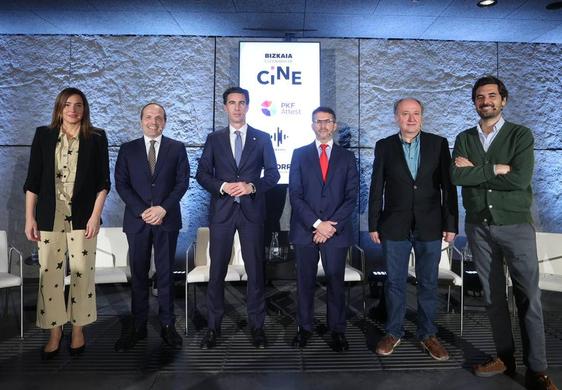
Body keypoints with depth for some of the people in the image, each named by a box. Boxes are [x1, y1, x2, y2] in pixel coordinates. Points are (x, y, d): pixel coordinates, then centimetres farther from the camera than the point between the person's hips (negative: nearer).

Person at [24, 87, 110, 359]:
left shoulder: (96, 138, 3)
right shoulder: (44, 135, 6)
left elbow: (103, 181, 1)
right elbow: (32, 180, 6)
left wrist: (96, 215, -7)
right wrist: (30, 218, 1)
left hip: (82, 216, -1)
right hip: (49, 217, 1)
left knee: (82, 273, 4)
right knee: (49, 274, 5)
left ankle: (78, 330, 21)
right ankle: (55, 333, 21)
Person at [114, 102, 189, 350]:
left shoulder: (177, 148, 6)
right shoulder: (128, 149, 9)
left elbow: (182, 182, 0)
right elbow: (121, 184, 2)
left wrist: (163, 208, -12)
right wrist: (143, 211, -10)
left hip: (167, 219, -1)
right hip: (137, 220, 1)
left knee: (166, 274, 5)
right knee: (138, 274, 7)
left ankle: (167, 325, 15)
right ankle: (138, 326, 18)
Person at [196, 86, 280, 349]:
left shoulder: (262, 138, 8)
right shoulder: (214, 139, 10)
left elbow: (273, 173, 4)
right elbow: (202, 174, 6)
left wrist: (251, 186, -14)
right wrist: (222, 186, -13)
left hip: (251, 210, 0)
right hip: (221, 210, 1)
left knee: (255, 270, 4)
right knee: (217, 270, 5)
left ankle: (257, 326, 18)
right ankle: (213, 326, 18)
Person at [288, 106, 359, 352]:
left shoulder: (347, 157, 9)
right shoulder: (300, 154, 8)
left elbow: (351, 197, 2)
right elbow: (295, 195, 0)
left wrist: (332, 226, -10)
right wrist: (317, 223, -10)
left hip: (337, 231, 0)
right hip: (305, 230, 0)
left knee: (336, 281, 6)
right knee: (305, 281, 8)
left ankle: (337, 331, 20)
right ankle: (304, 328, 23)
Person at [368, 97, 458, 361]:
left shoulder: (438, 143, 2)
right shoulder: (384, 146, 2)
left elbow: (448, 186, 2)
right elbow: (377, 189, 2)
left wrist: (451, 224, -2)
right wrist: (374, 225, 0)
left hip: (430, 226, 1)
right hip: (395, 226, 0)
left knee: (428, 283, 10)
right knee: (394, 282, 9)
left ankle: (427, 334, 27)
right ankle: (393, 332, 25)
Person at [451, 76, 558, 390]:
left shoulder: (521, 135, -1)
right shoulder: (464, 139, 8)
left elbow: (521, 179, -16)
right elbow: (457, 177, -9)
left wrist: (475, 171, -10)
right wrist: (496, 169, -14)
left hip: (516, 225, -3)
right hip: (479, 227, 3)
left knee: (529, 297, 1)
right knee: (493, 295, 11)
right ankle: (505, 357, 25)